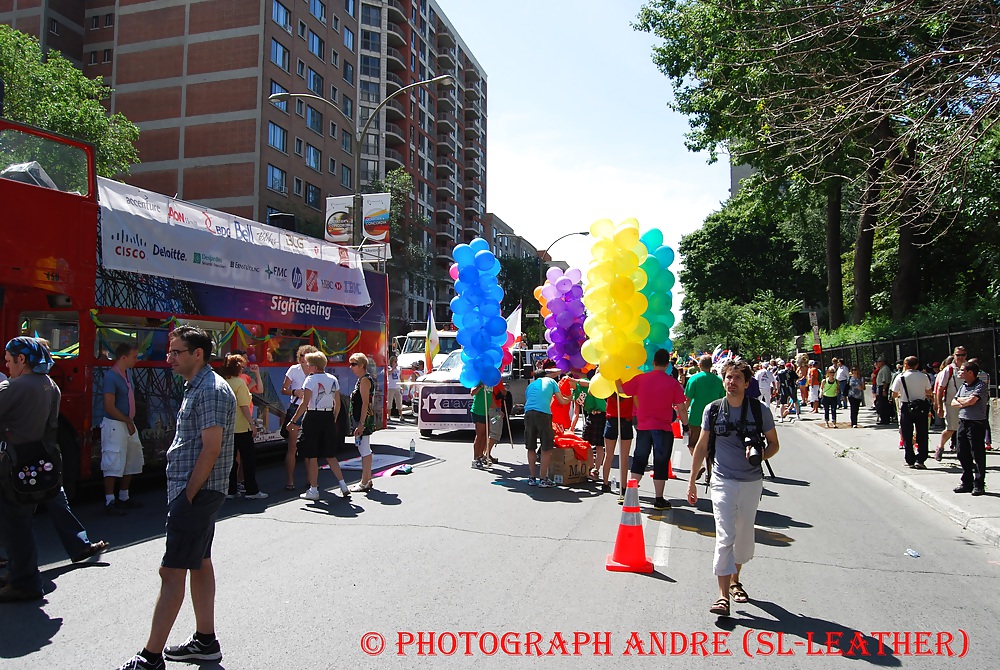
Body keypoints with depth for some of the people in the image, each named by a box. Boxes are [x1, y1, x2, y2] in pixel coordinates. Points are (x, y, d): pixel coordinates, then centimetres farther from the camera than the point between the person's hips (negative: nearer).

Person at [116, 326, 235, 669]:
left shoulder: (211, 390, -18)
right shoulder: (197, 387, 15)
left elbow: (211, 449, -22)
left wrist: (188, 496, -18)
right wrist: (186, 495, 14)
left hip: (197, 493, -11)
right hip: (198, 492, 11)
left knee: (171, 571, -6)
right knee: (200, 563, 15)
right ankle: (205, 641, 26)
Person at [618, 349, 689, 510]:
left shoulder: (641, 378, -3)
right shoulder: (672, 382, -6)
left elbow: (621, 389, 8)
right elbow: (681, 408, -4)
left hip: (643, 427, 2)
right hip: (663, 428, -2)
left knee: (639, 460, 14)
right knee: (660, 463, 6)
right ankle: (659, 499, 11)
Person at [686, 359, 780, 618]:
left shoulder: (760, 411, -4)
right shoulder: (713, 410, -2)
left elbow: (774, 443, 7)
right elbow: (701, 446, 6)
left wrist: (761, 455, -17)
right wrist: (692, 480, 6)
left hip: (752, 482, 2)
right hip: (723, 481, -1)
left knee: (745, 536, 14)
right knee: (725, 537, -9)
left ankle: (734, 581, 36)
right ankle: (723, 595, -6)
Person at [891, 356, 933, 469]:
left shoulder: (900, 377, -8)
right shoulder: (923, 376, -3)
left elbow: (894, 395, -5)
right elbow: (929, 392, 5)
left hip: (906, 407, -1)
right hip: (921, 407, 1)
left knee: (907, 436, 8)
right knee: (922, 435, 8)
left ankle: (910, 461, 9)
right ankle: (920, 460, -1)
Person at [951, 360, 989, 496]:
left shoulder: (981, 386, -10)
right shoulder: (963, 385, 14)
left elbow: (971, 401, -21)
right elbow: (953, 403, 13)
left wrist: (959, 400, -1)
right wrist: (963, 404, -7)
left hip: (976, 423, -8)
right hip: (962, 422, 8)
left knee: (978, 455, -1)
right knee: (963, 455, 10)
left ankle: (979, 484, 7)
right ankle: (967, 483, 20)